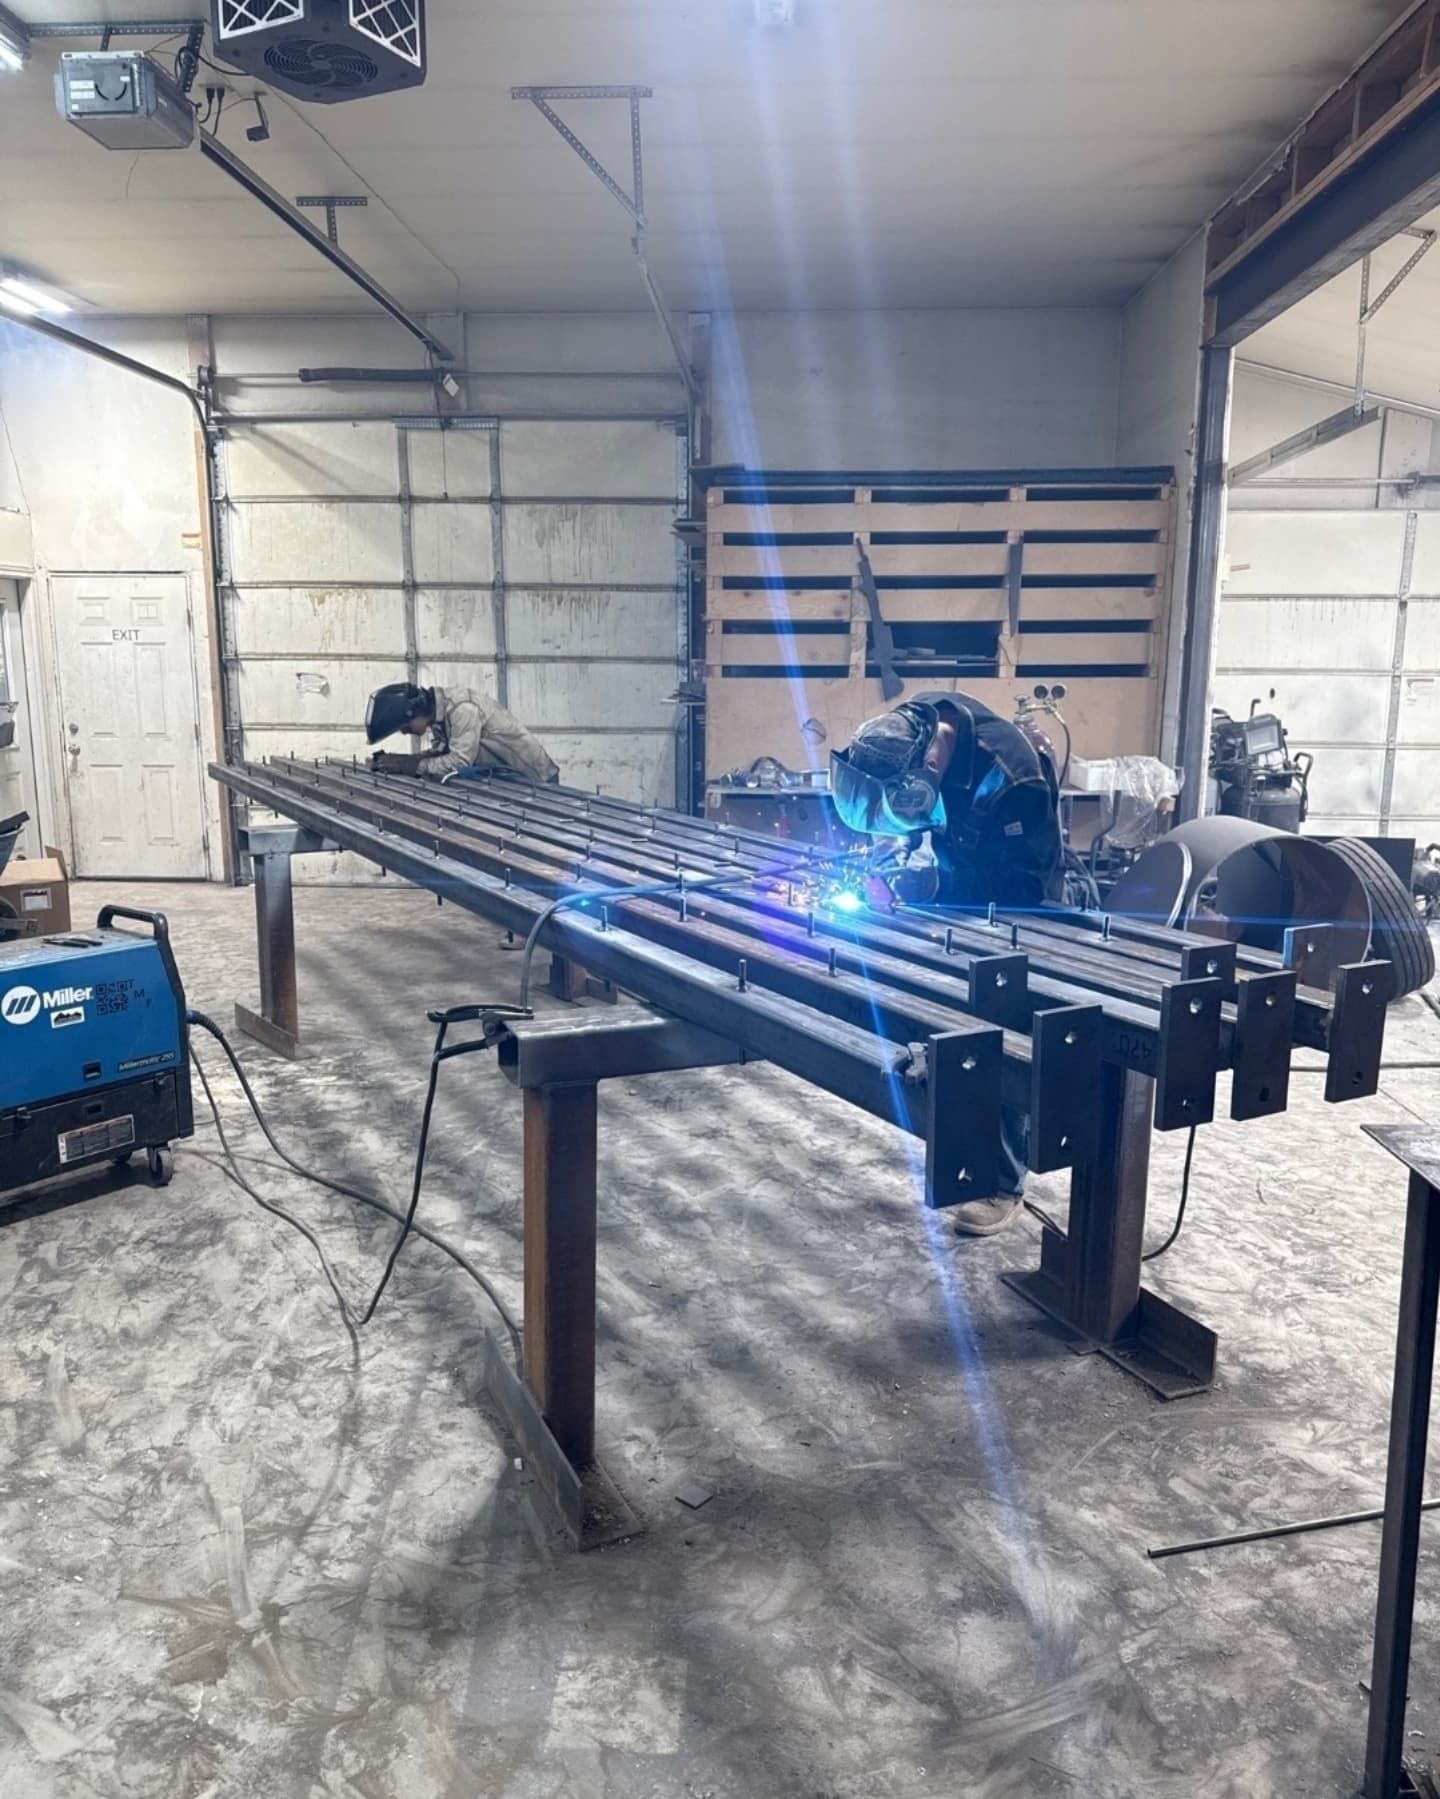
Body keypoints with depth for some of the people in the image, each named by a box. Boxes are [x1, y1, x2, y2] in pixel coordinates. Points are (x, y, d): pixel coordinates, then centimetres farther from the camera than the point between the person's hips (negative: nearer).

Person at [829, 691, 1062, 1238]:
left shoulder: (1011, 778, -38)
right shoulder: (912, 729, -20)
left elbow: (1019, 889, -31)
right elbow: (872, 797, -2)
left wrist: (932, 887, -36)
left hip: (1014, 909, -6)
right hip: (961, 892, 6)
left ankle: (1004, 1184, 7)